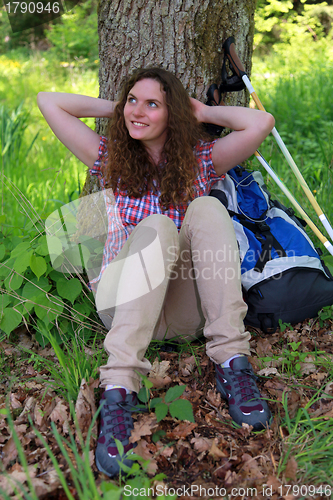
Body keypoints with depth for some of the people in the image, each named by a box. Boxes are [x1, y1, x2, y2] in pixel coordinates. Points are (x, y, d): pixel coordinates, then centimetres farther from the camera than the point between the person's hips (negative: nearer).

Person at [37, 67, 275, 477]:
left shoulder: (199, 161, 9)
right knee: (156, 227, -31)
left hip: (187, 311, 1)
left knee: (208, 208, -23)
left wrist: (202, 112, 7)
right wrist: (114, 107, 12)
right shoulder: (111, 159, 10)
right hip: (127, 306, 0)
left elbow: (261, 123, -6)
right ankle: (119, 389, -44)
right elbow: (48, 102, 9)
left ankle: (231, 362, -30)